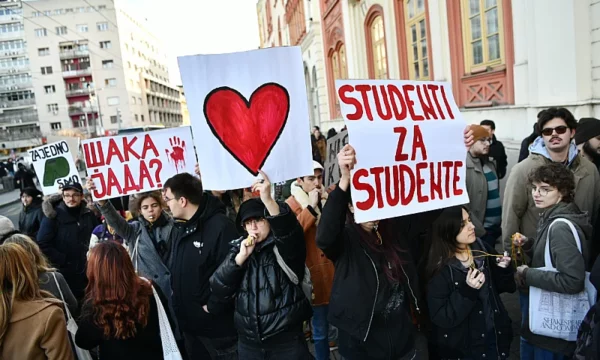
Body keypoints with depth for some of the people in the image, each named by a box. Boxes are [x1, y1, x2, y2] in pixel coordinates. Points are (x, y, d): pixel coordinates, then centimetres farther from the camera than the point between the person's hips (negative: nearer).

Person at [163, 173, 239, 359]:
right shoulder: (179, 227, 6)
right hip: (189, 324, 8)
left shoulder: (221, 226, -23)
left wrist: (212, 307, -19)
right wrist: (177, 301, 10)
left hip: (218, 326, -8)